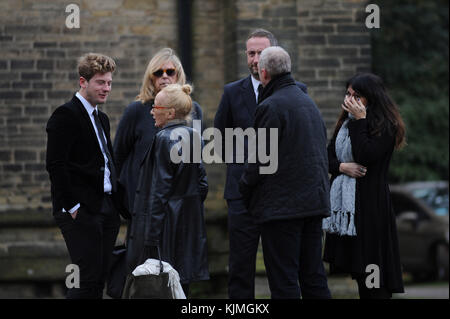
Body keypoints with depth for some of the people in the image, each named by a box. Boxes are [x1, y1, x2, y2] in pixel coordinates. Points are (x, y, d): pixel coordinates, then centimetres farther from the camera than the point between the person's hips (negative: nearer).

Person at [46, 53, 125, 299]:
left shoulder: (102, 119, 20)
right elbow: (56, 165, -15)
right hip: (81, 212, -8)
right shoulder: (65, 115, -8)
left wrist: (117, 204, 14)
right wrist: (71, 206, -18)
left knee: (99, 279, 6)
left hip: (107, 211, 8)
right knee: (87, 280, -13)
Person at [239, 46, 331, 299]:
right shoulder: (309, 102, 14)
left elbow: (260, 159, -14)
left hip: (282, 205, -8)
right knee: (314, 277, 12)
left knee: (284, 281, -5)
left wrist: (244, 189, 2)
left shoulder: (270, 107, -13)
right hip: (315, 200, 8)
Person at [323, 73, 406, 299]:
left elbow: (365, 157, -21)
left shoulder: (386, 126, -10)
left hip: (369, 204, -7)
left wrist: (359, 120, -18)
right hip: (343, 201, 8)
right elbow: (328, 156, 13)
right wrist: (342, 167, -8)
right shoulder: (346, 122, 13)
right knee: (357, 271, 10)